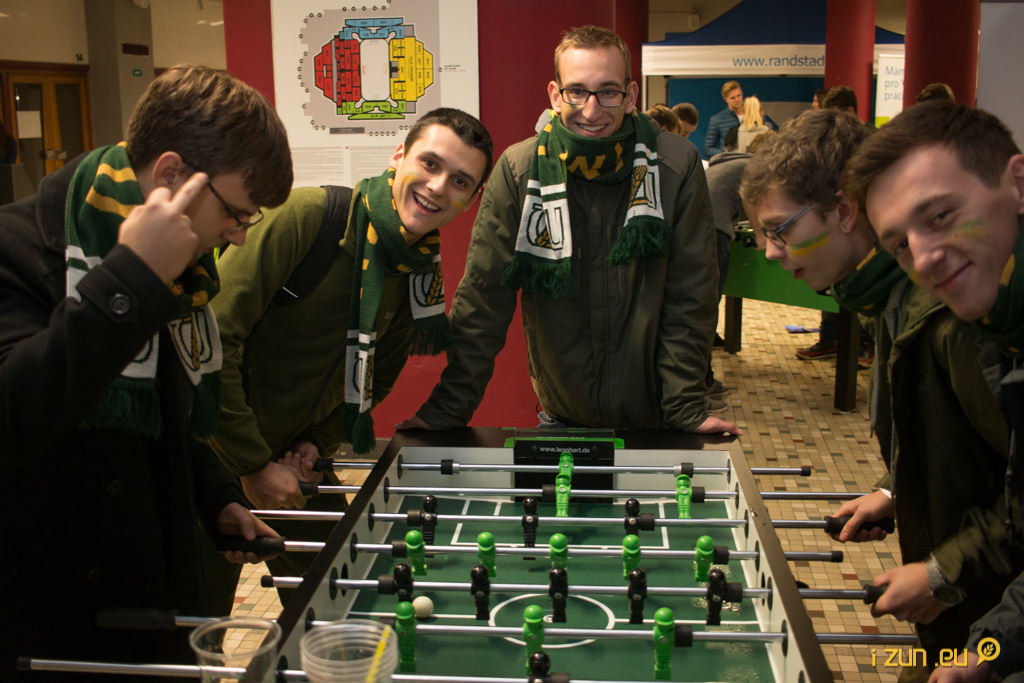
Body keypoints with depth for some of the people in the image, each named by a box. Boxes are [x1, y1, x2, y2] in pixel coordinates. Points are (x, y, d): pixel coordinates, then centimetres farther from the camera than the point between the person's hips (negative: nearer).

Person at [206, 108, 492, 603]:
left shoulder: (421, 278, 0)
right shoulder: (307, 216, -22)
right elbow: (213, 341, -24)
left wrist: (317, 442, -5)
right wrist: (254, 466, -21)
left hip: (294, 458, 6)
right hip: (217, 455, -6)